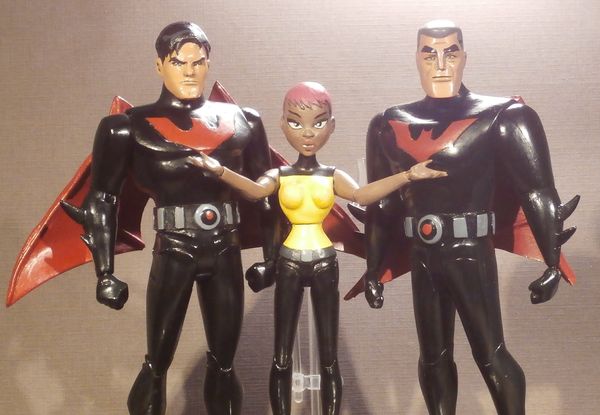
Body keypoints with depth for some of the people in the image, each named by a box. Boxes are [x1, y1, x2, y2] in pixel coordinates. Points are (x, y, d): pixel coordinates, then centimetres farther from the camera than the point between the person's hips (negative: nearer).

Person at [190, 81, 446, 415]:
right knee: (282, 358, 6)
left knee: (329, 358, 7)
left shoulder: (333, 176, 1)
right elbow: (256, 190, -21)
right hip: (289, 262, 0)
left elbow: (362, 195, -17)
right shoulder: (279, 175, 0)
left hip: (325, 262, 0)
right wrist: (220, 170, -38)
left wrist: (407, 176, -29)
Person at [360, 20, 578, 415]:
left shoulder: (500, 117, -5)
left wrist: (553, 263, -14)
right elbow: (381, 204, 12)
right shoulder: (390, 126, 6)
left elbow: (538, 192, -7)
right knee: (433, 355, 14)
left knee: (491, 355, 0)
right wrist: (374, 270, 13)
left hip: (472, 254, -4)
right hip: (423, 258, 4)